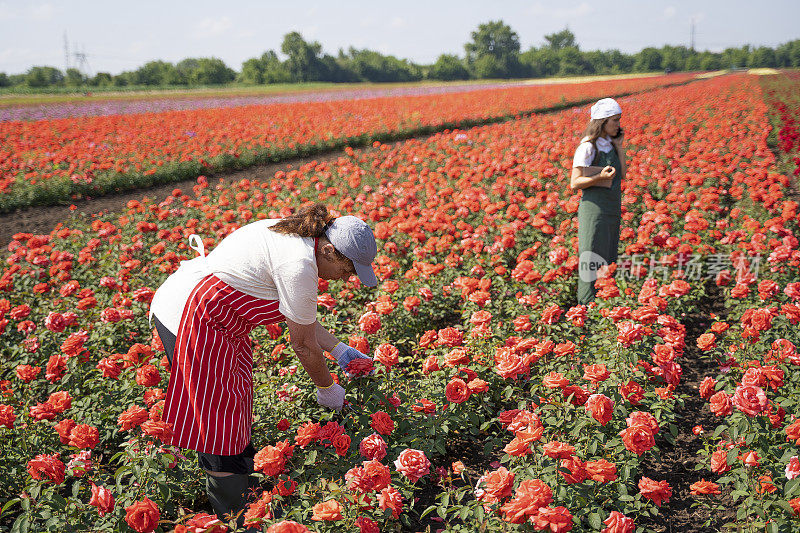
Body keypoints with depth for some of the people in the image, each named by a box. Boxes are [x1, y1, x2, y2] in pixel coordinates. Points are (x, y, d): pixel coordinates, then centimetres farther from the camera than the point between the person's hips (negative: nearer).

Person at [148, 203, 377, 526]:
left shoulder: (295, 236, 6)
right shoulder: (299, 265, -23)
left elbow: (301, 317, 18)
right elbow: (304, 345, -12)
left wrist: (340, 350, 19)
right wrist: (327, 388, 4)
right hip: (189, 320, -10)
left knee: (233, 405, 17)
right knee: (219, 419, -2)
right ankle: (238, 519, 11)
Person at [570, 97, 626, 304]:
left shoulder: (610, 144, 11)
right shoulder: (588, 147, -11)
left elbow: (622, 175, 8)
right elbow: (575, 183, -12)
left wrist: (619, 148, 1)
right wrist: (600, 177, -25)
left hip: (612, 209, 8)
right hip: (595, 208, -8)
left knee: (608, 259, 11)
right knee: (592, 260, -5)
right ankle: (587, 305, 2)